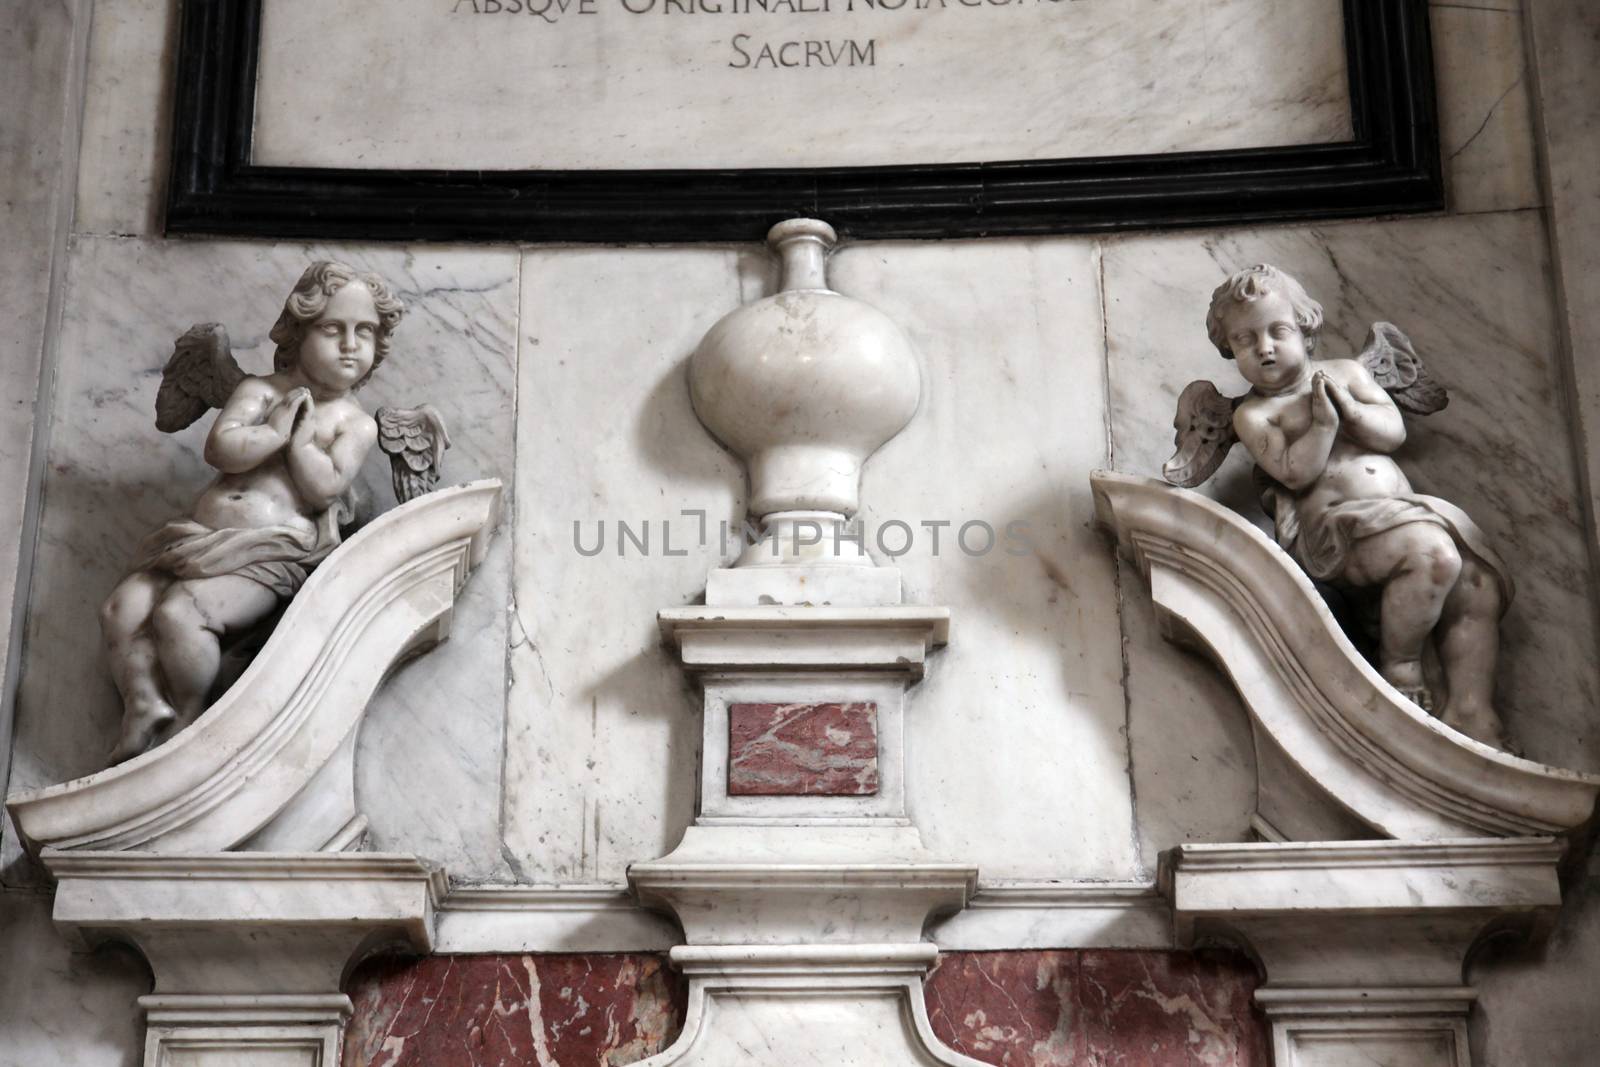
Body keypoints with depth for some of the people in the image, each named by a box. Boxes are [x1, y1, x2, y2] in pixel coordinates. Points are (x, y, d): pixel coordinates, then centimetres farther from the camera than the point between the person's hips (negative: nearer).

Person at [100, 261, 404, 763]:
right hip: (203, 539, 5)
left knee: (179, 612, -27)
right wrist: (277, 429, -10)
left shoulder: (355, 423, 3)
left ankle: (191, 717, -9)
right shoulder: (259, 391, 10)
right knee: (122, 608, -16)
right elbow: (220, 449, -5)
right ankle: (143, 706, -14)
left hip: (267, 557, -5)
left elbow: (324, 488, -10)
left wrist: (299, 433, -8)